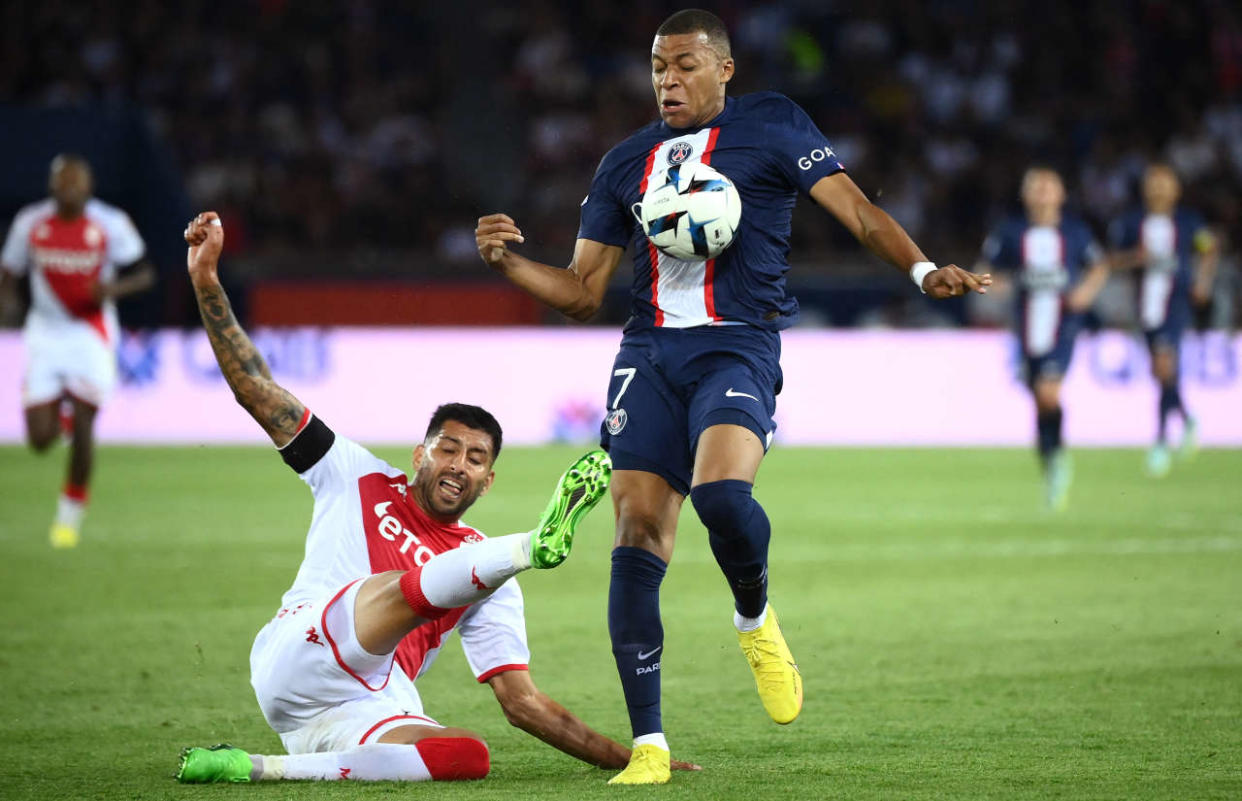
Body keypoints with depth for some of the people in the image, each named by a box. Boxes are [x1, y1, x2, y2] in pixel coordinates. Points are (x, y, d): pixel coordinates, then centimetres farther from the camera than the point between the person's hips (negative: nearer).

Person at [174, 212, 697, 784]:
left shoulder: (486, 576, 20)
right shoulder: (359, 482, 17)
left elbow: (523, 703, 15)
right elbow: (256, 390, 13)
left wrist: (626, 759, 6)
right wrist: (206, 281, 4)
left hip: (370, 716, 3)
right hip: (298, 658, -3)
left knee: (470, 757, -32)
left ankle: (260, 769, -30)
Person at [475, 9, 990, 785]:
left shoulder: (771, 125, 6)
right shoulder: (627, 162, 17)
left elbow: (854, 207, 0)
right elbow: (584, 291, 18)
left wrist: (922, 269, -16)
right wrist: (509, 261, 1)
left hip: (737, 349, -4)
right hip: (649, 355, 4)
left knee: (720, 489, -31)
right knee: (637, 537, -7)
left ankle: (756, 618, 3)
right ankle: (649, 747, -2)